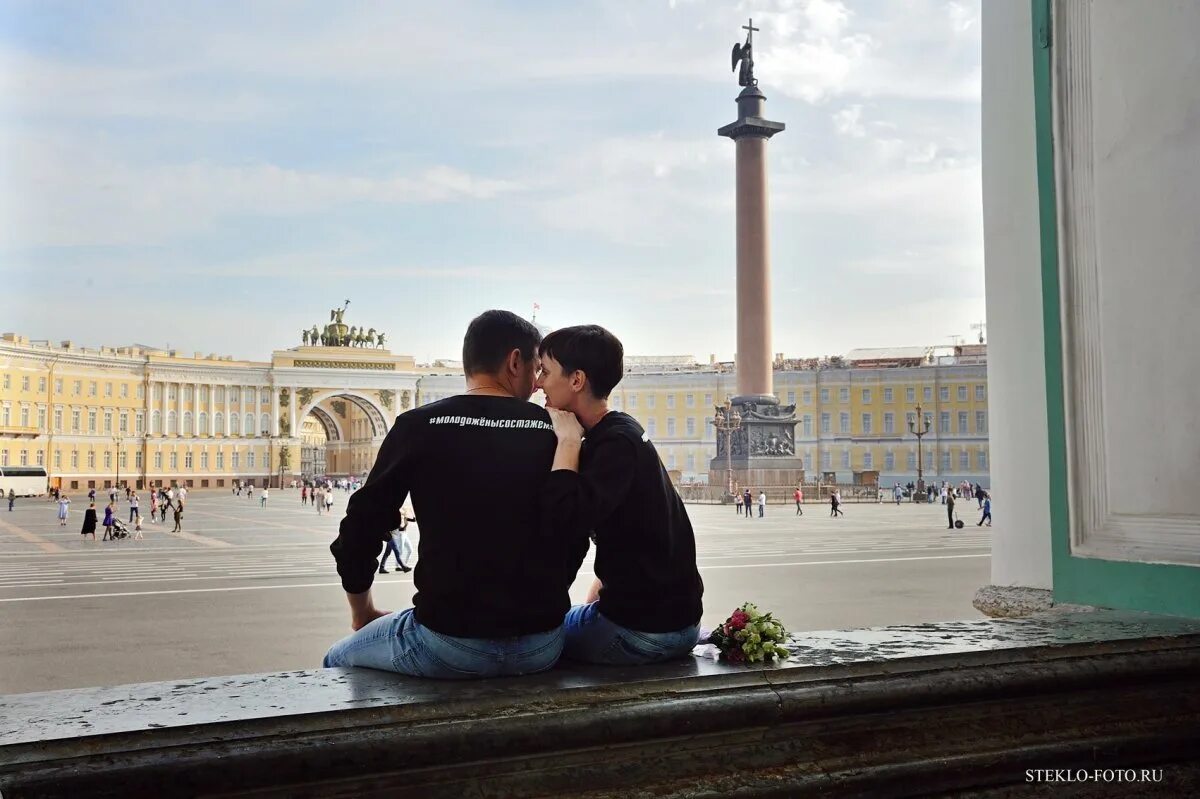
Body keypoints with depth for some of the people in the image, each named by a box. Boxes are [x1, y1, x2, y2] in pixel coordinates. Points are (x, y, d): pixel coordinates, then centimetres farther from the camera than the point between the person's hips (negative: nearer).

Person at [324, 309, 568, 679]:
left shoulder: (419, 425, -5)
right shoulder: (556, 433, 2)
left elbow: (358, 533, -2)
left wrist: (363, 613, 15)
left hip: (450, 643, -2)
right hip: (542, 645, 3)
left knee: (339, 661, 26)